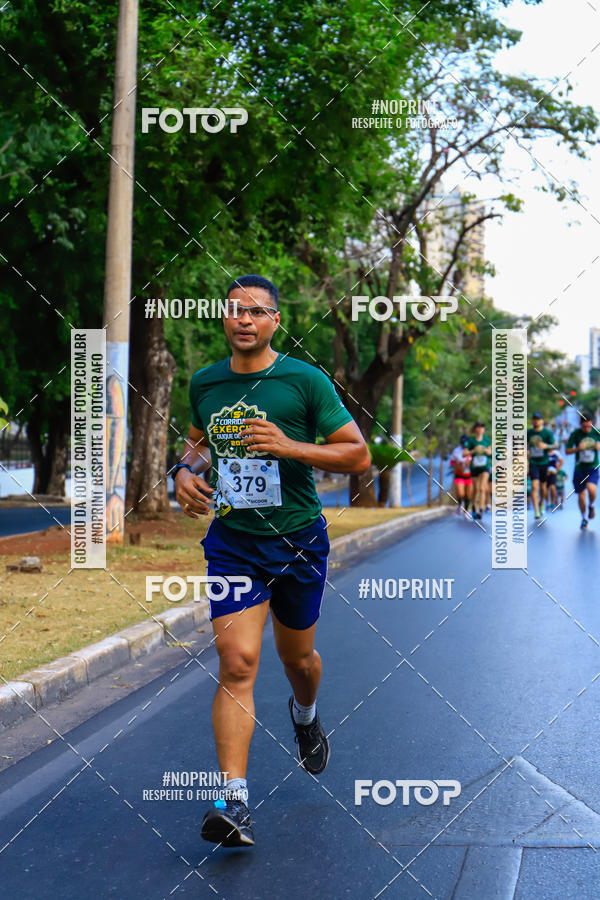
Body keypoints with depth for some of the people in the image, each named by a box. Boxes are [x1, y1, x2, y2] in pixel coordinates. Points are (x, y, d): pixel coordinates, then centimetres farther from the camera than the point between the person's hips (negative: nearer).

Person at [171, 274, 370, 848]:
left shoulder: (305, 381, -7)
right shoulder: (204, 383, 4)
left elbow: (358, 455, -7)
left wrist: (290, 446, -20)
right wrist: (186, 470, 1)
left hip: (298, 541, -1)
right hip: (231, 542, 1)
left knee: (297, 657, 17)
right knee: (236, 664, -13)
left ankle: (305, 714, 54)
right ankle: (234, 804, -15)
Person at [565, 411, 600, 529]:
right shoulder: (575, 434, -5)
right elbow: (567, 451, -2)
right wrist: (578, 448, -20)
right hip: (579, 468, 1)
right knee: (581, 495, 5)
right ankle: (583, 518, 27)